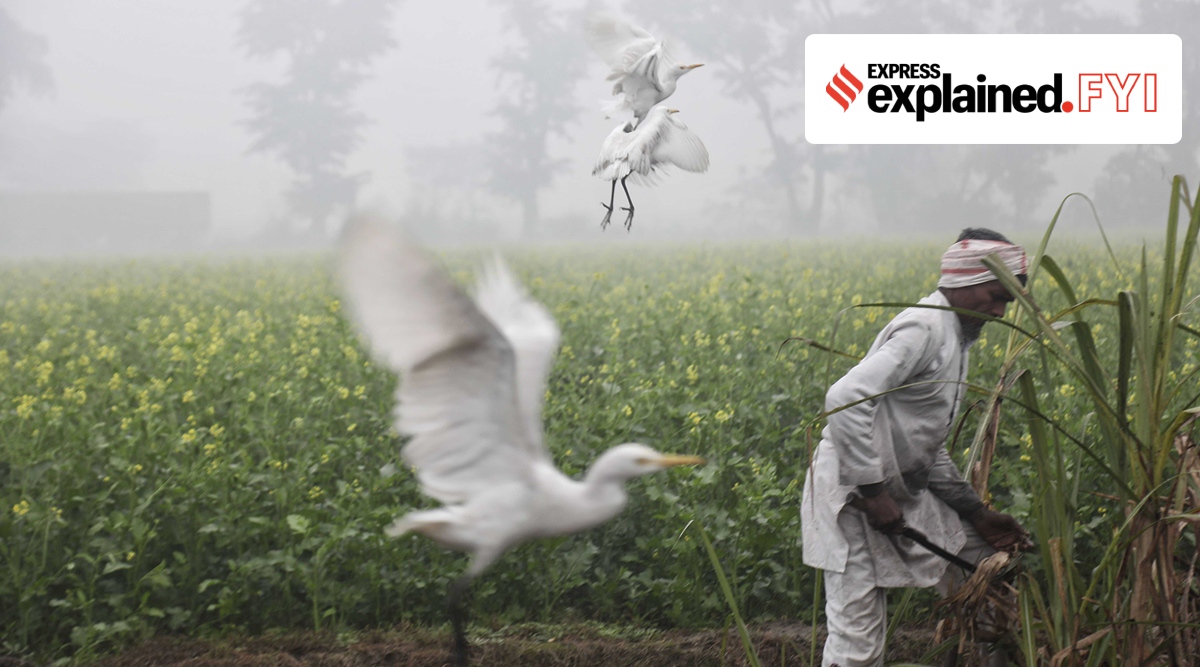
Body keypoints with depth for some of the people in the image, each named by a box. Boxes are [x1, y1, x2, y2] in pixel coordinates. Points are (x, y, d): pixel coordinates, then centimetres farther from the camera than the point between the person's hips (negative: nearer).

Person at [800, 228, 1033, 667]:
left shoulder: (952, 337, 15)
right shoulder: (925, 327, -17)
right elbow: (845, 399, -30)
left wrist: (975, 512, 11)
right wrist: (872, 491, -26)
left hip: (901, 493, 10)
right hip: (852, 492, -10)